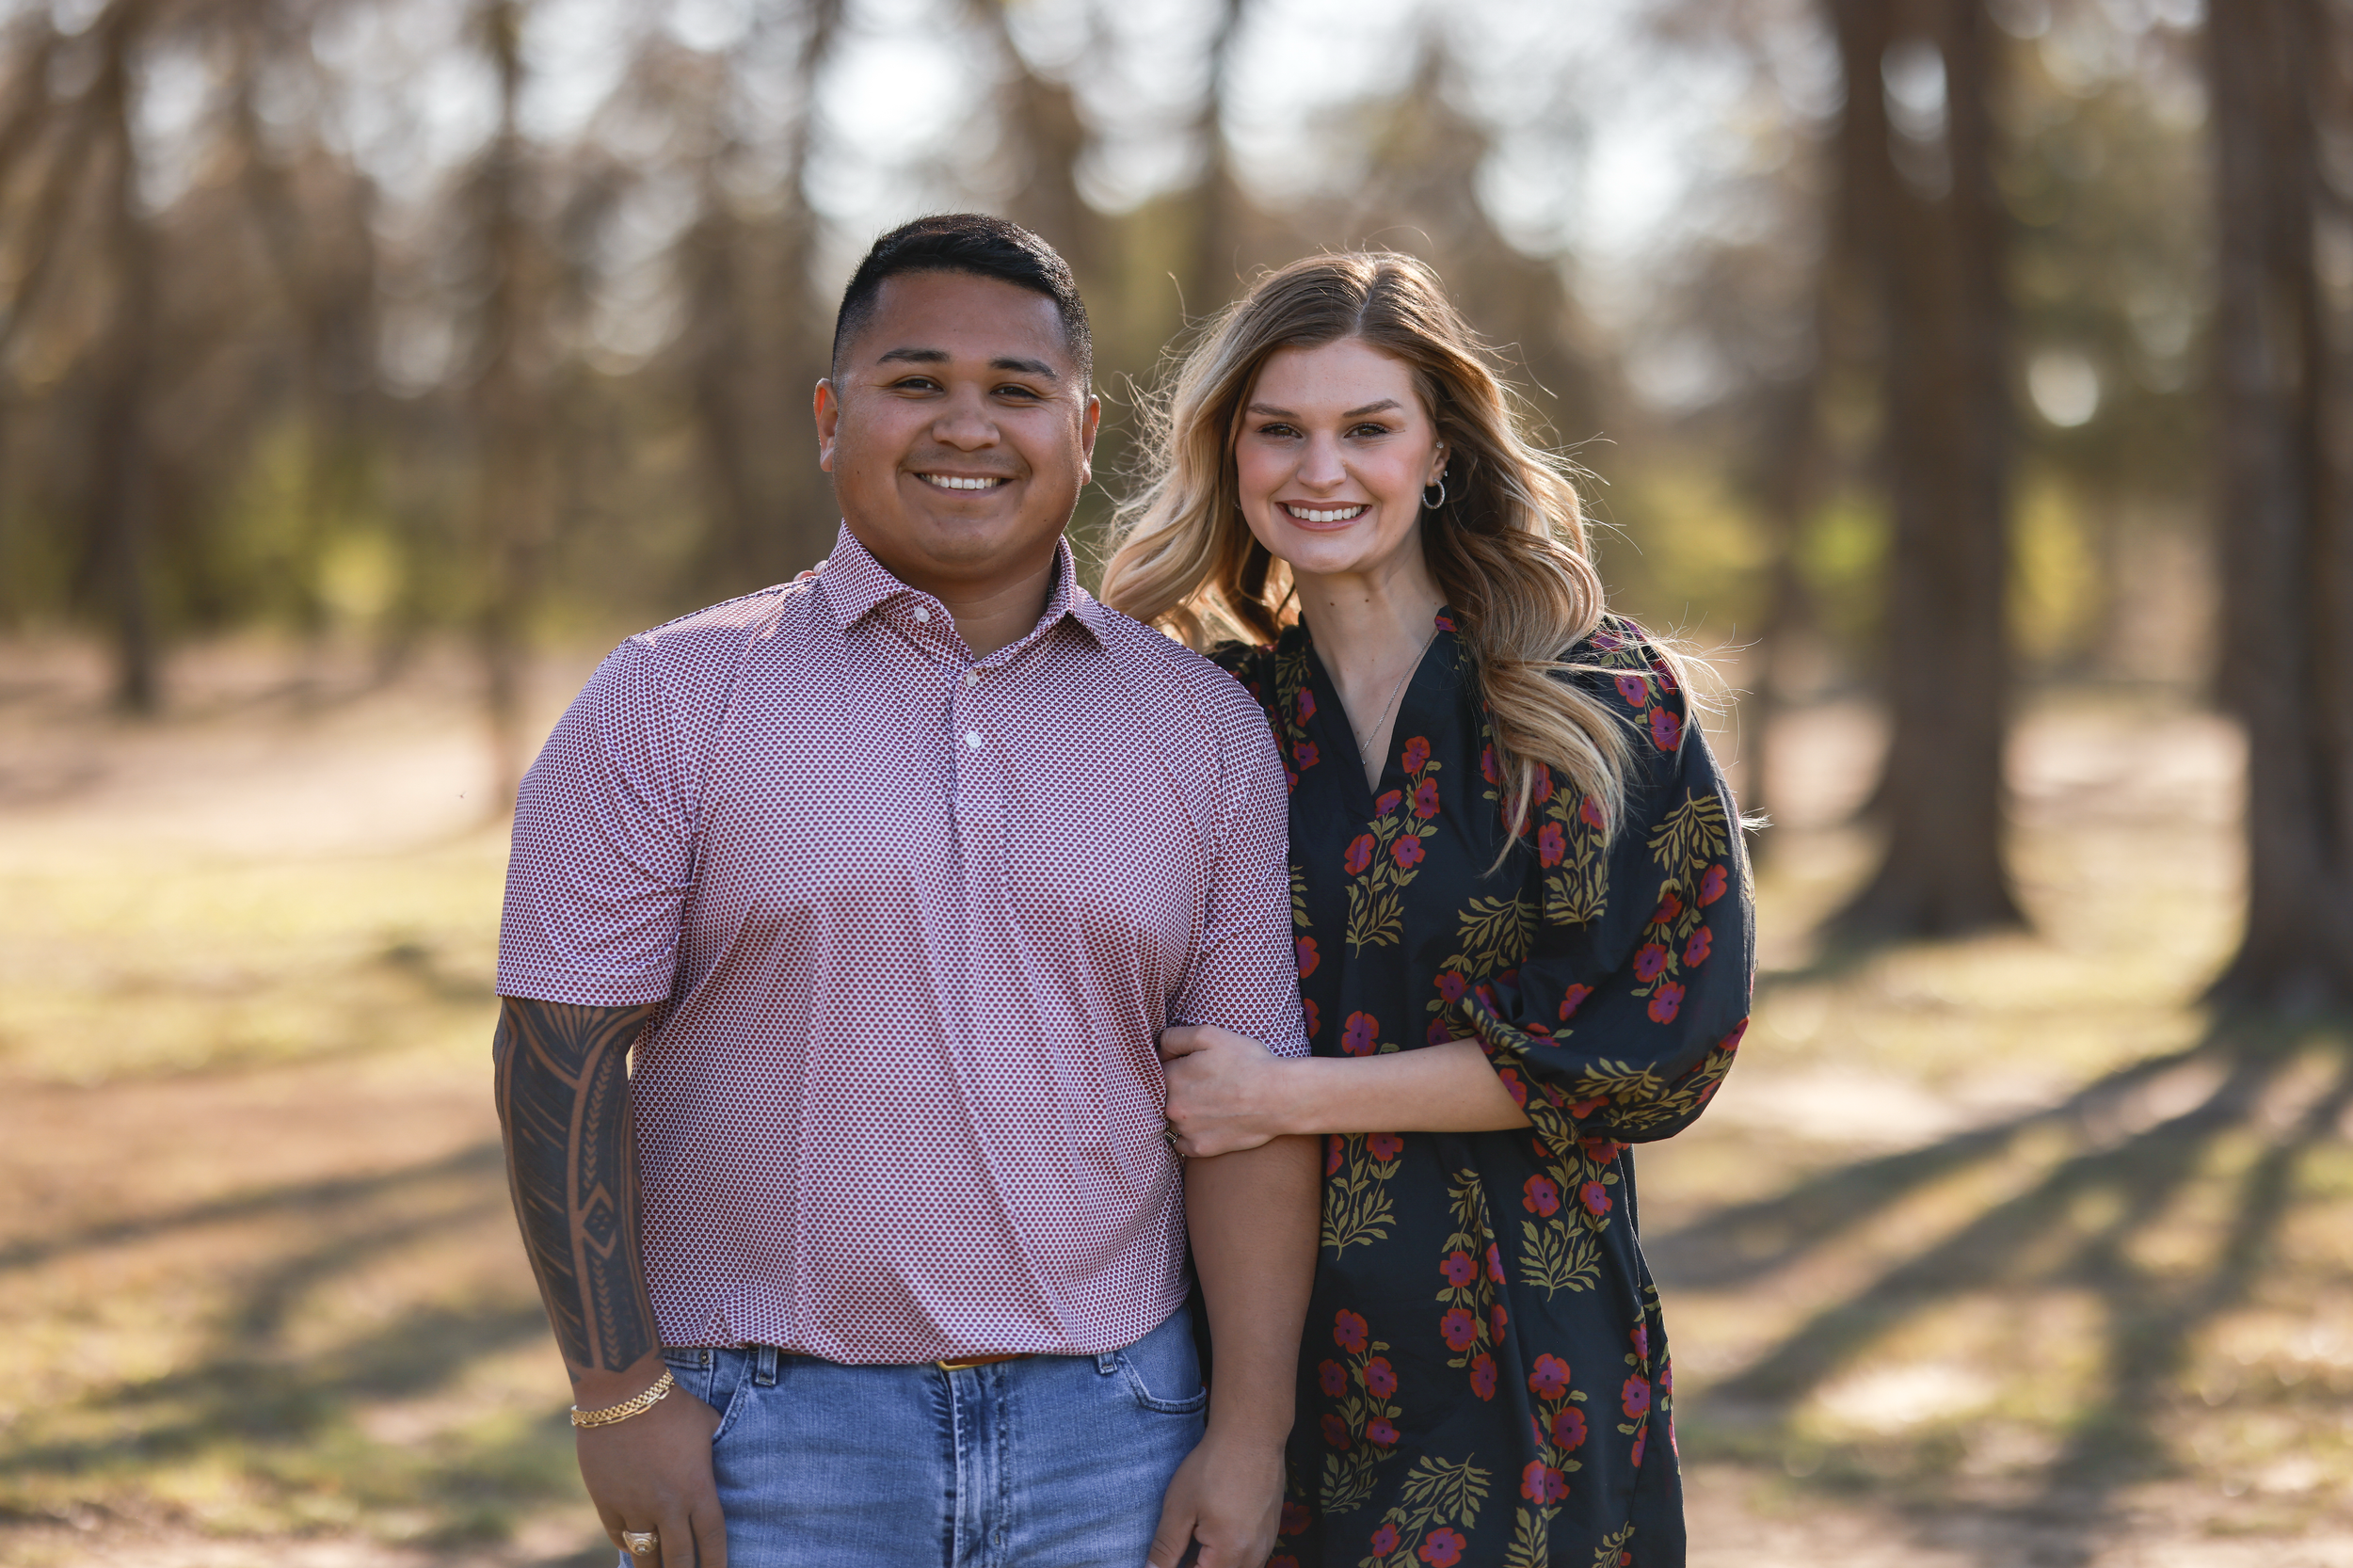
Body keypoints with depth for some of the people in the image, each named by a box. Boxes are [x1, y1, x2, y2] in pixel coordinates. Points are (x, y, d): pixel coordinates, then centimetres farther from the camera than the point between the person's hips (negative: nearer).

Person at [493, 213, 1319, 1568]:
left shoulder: (1203, 729, 7)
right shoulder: (672, 702, -1)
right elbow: (564, 1056, -3)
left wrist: (1252, 1428, -1)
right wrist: (621, 1395, -8)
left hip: (1108, 1437, 2)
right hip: (768, 1433, -2)